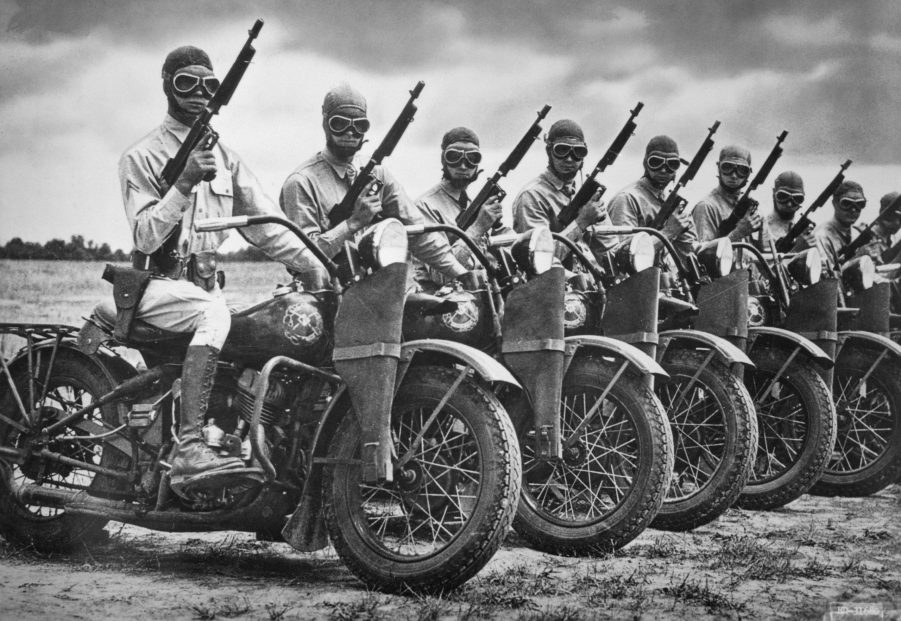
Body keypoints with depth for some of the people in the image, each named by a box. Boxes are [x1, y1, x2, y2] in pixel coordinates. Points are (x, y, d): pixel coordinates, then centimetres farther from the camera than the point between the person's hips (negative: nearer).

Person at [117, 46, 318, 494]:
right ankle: (188, 453, -47)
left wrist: (317, 261, -2)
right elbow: (145, 237, -13)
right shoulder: (142, 157, -2)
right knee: (214, 316, -37)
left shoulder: (224, 157, 17)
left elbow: (263, 226, 11)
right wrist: (185, 183, -25)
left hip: (206, 285, 6)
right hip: (159, 285, -6)